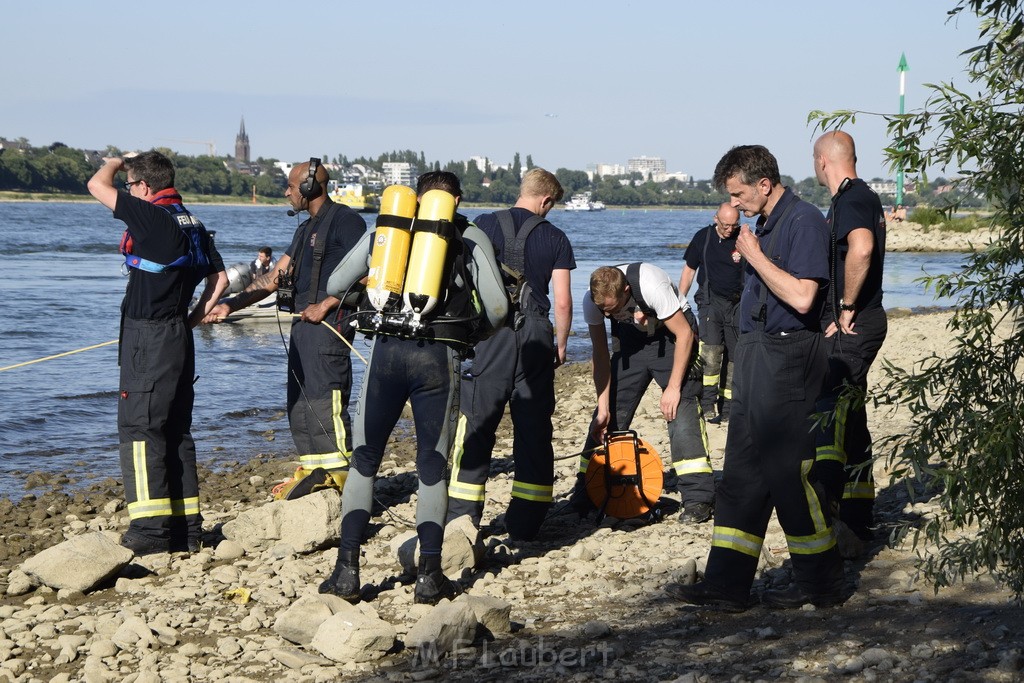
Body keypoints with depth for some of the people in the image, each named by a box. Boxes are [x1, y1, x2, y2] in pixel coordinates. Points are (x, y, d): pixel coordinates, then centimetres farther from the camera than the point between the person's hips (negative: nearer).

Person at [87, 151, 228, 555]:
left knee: (139, 428, -5)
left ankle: (150, 529, -9)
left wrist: (115, 162, 12)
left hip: (148, 339, -8)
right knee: (175, 431, 12)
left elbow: (97, 185, -7)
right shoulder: (192, 224, 12)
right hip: (179, 338, 8)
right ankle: (187, 526, 14)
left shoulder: (151, 217, -13)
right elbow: (220, 278, 17)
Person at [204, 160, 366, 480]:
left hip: (329, 323, -10)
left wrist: (325, 304, -17)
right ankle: (311, 470, 16)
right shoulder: (306, 229, 24)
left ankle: (341, 475, -11)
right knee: (298, 402, 10)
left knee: (325, 400, -13)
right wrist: (230, 305, 16)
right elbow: (274, 277, 24)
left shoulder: (345, 220, -7)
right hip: (302, 323, 10)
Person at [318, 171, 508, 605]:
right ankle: (429, 577, 8)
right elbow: (497, 308, 5)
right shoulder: (471, 237, 11)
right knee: (433, 468, 10)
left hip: (386, 351, 1)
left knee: (363, 462, 12)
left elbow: (334, 286, 20)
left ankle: (347, 572, 7)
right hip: (439, 357, -1)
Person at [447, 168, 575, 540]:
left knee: (477, 425, 3)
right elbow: (562, 301, 0)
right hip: (536, 335, 1)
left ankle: (461, 517, 1)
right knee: (534, 429, 7)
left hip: (491, 333, 0)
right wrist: (561, 344, 14)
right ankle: (525, 521, 9)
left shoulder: (484, 225, 2)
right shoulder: (555, 238, 3)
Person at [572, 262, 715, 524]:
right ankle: (587, 492, 8)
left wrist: (673, 387, -24)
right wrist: (603, 407, -16)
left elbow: (684, 334, -25)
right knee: (607, 416, -2)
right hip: (632, 338, 5)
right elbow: (601, 355, -12)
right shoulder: (592, 301, -21)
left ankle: (698, 499, -18)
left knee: (681, 411, -19)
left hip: (671, 335, -4)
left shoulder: (652, 286, -36)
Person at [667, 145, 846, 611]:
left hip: (787, 358, -10)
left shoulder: (804, 222, -12)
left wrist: (754, 255, -15)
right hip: (755, 356, 10)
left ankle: (820, 584, 9)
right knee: (741, 473, 8)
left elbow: (801, 297, -22)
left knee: (790, 472, -4)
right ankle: (726, 584, 11)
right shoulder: (765, 225, 17)